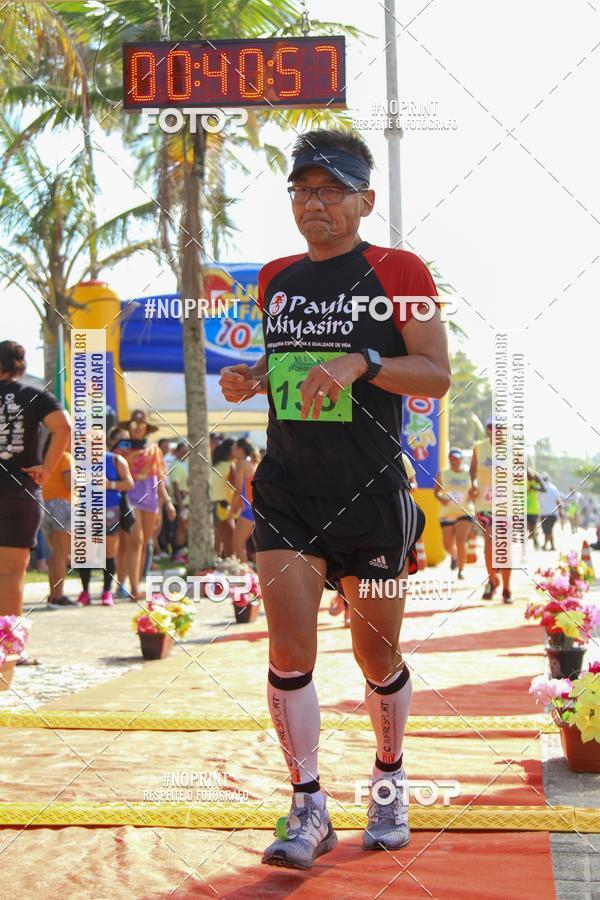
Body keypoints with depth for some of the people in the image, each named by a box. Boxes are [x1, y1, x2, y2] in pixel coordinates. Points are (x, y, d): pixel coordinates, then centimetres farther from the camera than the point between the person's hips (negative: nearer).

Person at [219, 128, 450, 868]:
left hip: (371, 490, -3)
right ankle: (308, 809, 4)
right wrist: (251, 377, 3)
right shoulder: (275, 278, 11)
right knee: (289, 647, -7)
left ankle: (389, 781, 33)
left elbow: (437, 374, -8)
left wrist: (360, 362, -23)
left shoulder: (398, 272, -4)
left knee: (377, 654, 8)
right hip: (287, 489, 3)